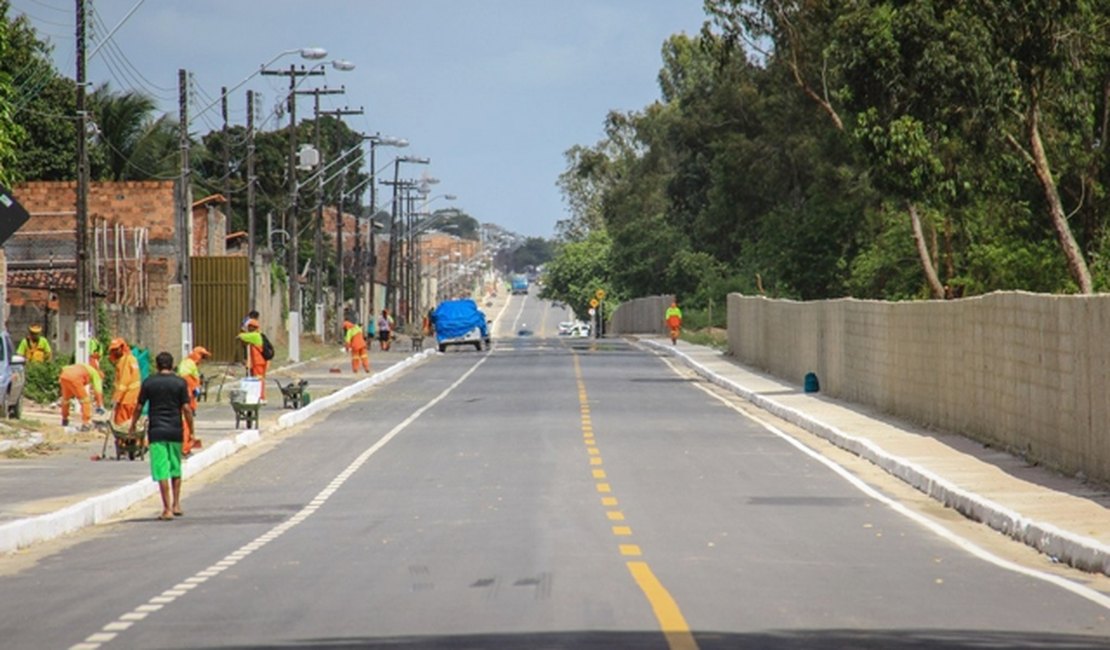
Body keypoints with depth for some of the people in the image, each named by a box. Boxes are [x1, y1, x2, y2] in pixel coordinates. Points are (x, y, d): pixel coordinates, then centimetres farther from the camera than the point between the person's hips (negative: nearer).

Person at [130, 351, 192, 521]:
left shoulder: (149, 382, 0)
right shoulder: (180, 382, 0)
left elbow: (139, 407, 3)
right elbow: (186, 408, -4)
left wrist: (133, 425, 18)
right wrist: (191, 430, 2)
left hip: (156, 430, -2)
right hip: (176, 430, 2)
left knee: (162, 470, -4)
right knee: (176, 468, 18)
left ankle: (167, 509, -8)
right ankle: (176, 505, 22)